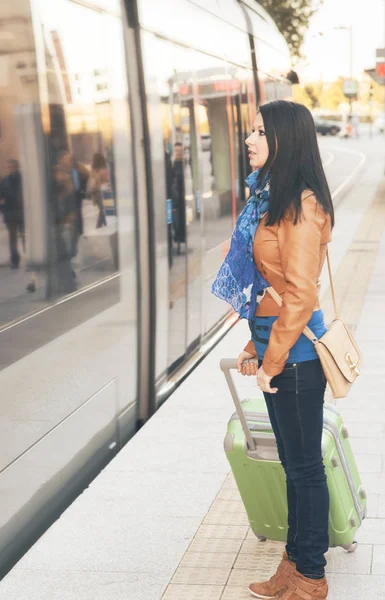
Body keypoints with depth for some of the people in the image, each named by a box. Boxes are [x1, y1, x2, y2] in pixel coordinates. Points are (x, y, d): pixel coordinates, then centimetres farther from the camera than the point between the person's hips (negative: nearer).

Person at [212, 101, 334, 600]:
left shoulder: (300, 206, -18)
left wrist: (271, 362, -16)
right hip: (276, 347, 9)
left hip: (296, 354, -9)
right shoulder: (271, 198, 12)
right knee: (293, 463, 17)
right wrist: (255, 346, 18)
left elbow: (300, 295, -22)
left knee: (304, 465, 4)